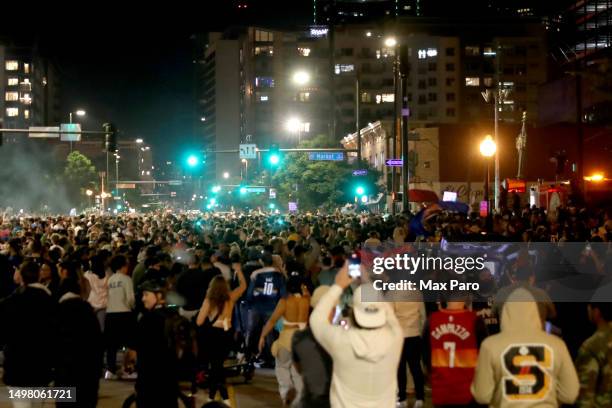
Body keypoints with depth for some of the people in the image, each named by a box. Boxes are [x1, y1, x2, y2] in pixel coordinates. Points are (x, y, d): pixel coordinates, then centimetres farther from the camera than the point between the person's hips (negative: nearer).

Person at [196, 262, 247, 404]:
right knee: (217, 365, 17)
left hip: (212, 335, -3)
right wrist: (238, 270, 20)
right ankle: (212, 395, 23)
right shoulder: (231, 298, -3)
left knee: (216, 366, 7)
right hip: (226, 335, 3)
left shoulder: (208, 301, -11)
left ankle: (225, 398, 4)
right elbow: (243, 286, 15)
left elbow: (199, 322, -10)